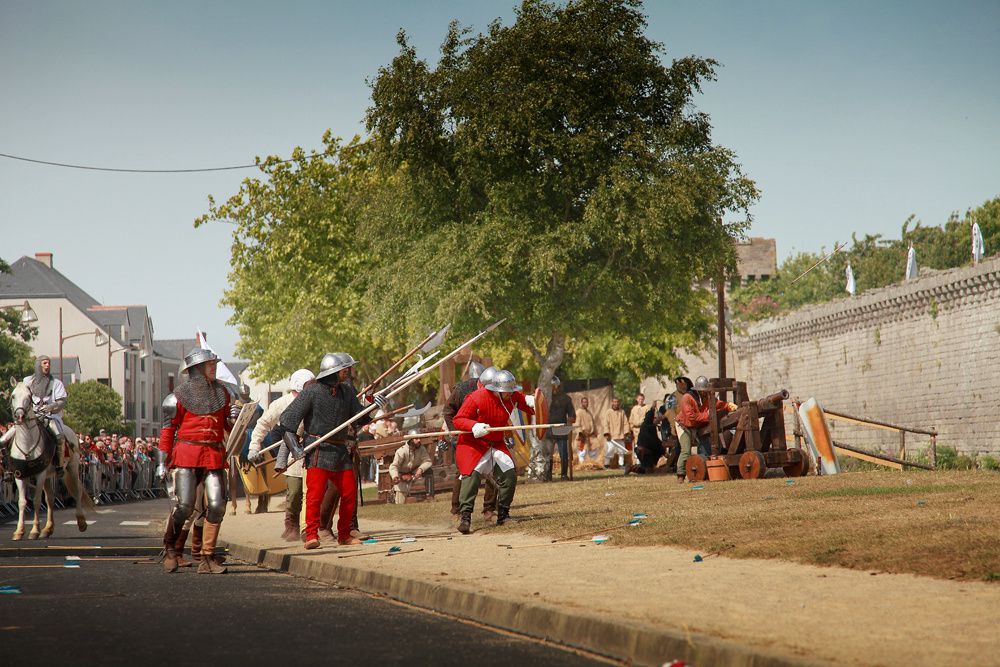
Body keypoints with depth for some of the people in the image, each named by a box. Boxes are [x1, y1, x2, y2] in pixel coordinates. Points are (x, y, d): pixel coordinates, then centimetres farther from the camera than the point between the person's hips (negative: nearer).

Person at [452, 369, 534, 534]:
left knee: (509, 476, -1)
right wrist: (474, 426, -37)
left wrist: (532, 403, -19)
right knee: (471, 476, -21)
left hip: (496, 443, 6)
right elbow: (458, 420, -18)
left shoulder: (513, 397, -6)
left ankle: (503, 516, 13)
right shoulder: (476, 398, -22)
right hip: (472, 443, -6)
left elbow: (529, 408, 6)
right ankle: (466, 517, -23)